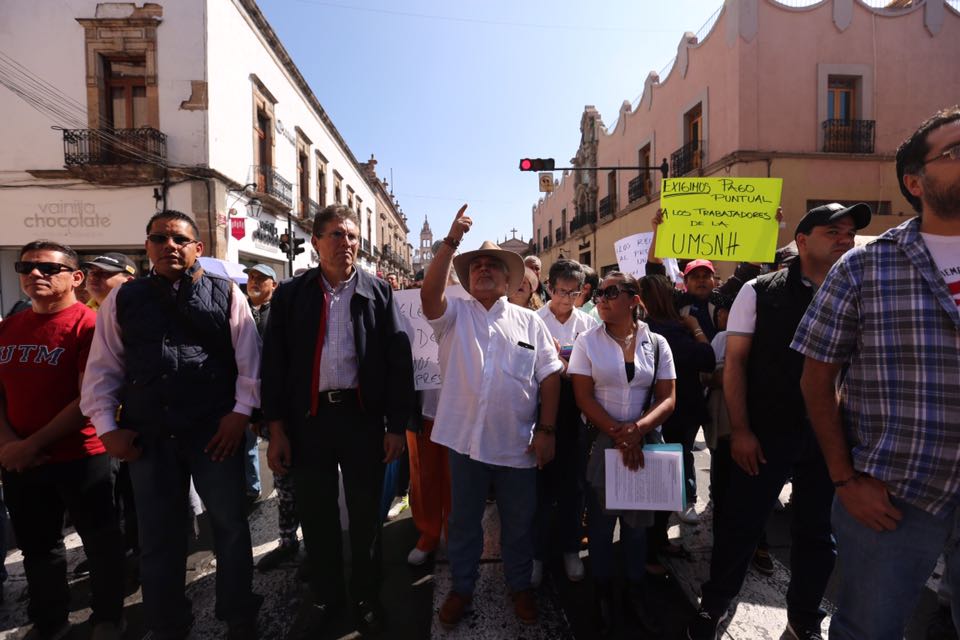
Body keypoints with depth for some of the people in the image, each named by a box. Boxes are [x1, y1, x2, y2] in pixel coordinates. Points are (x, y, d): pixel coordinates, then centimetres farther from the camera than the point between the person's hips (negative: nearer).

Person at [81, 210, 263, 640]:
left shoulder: (225, 294, 1)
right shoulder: (122, 299, 9)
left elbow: (248, 358, -1)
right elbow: (102, 368, 9)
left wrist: (241, 411, -8)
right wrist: (106, 426, 2)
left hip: (214, 431, -2)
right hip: (147, 436, 3)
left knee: (230, 528, 9)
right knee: (158, 536, 16)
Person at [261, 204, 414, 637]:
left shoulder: (378, 292, 1)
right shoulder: (291, 294, 3)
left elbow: (398, 359, -2)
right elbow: (274, 363, 2)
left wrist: (397, 425, -5)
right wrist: (276, 429, -1)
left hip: (363, 416, -1)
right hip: (308, 419, 1)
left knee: (365, 515, 13)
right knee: (316, 517, 14)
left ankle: (366, 599, 36)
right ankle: (326, 598, 38)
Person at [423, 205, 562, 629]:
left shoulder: (529, 321, 5)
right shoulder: (454, 314, 3)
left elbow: (549, 376, 1)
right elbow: (429, 294, -19)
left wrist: (546, 430, -5)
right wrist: (451, 243, -25)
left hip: (517, 443, 1)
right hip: (465, 439, 0)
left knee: (518, 523, 18)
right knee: (463, 521, 17)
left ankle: (520, 586, 42)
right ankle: (461, 588, 39)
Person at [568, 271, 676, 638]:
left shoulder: (657, 344, -1)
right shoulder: (587, 342, -5)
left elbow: (668, 399, -4)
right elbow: (583, 398, -9)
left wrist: (637, 429, -19)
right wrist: (619, 435, -16)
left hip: (645, 442, 1)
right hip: (600, 442, -1)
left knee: (638, 519, 13)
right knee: (600, 519, 9)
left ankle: (636, 594, 32)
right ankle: (603, 595, 29)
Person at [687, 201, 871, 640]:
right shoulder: (760, 292, -5)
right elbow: (734, 363, -6)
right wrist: (740, 430, -10)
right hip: (765, 434, -3)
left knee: (818, 531, 17)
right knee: (740, 524, 6)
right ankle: (713, 605, 29)